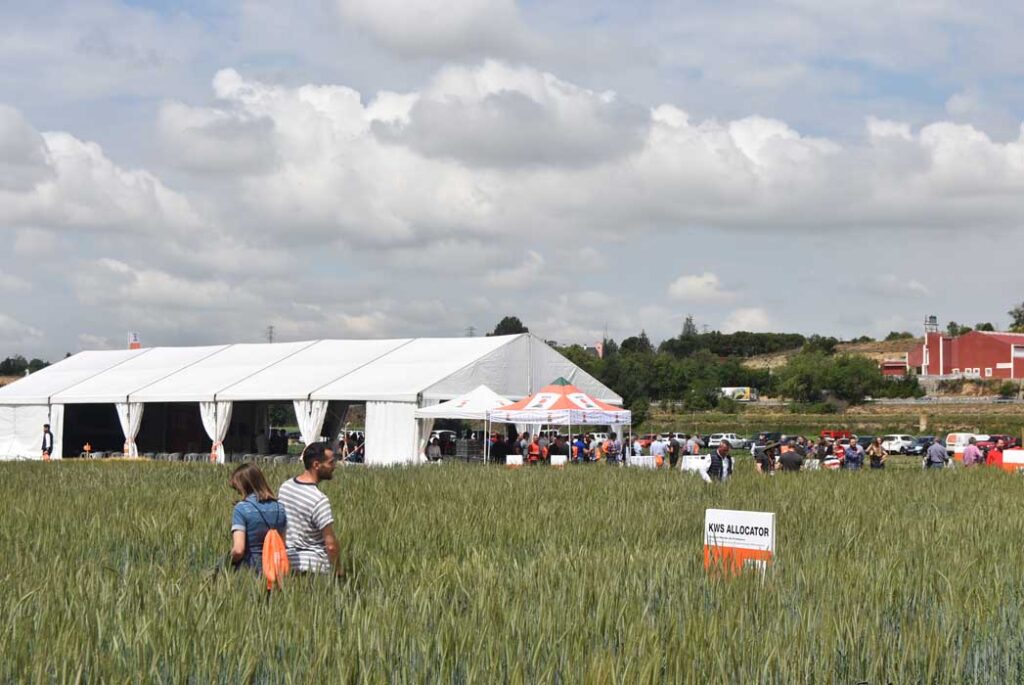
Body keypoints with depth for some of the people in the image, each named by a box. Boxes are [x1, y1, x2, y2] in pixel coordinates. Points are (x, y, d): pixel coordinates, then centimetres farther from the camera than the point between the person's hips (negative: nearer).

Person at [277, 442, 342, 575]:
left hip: (287, 560, 7)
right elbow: (330, 544, -20)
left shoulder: (284, 487, 0)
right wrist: (338, 569, -7)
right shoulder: (319, 500, -22)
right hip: (314, 564, -7)